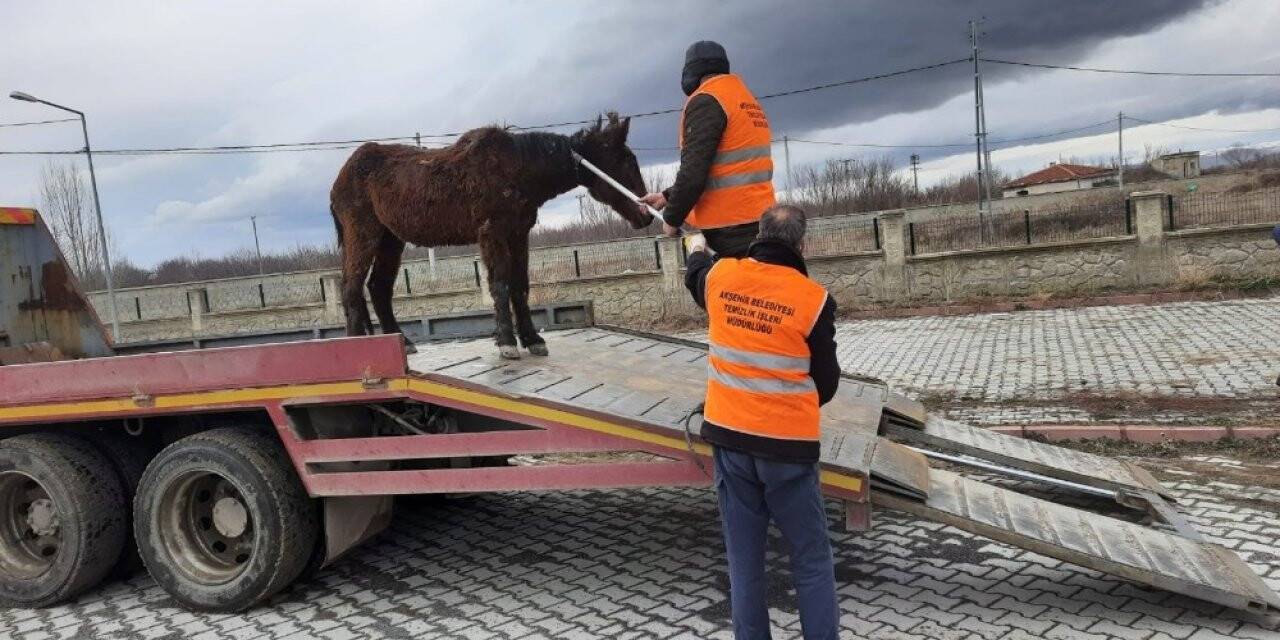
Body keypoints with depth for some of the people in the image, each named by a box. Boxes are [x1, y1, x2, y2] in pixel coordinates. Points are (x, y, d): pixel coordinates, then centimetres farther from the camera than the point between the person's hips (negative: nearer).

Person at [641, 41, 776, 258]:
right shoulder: (746, 99, 21)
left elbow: (694, 171, -17)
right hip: (758, 221, 9)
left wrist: (672, 218, -3)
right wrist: (667, 197, 24)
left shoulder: (706, 101, -9)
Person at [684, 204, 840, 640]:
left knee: (744, 556, 14)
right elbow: (826, 382, -2)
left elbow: (695, 273, 25)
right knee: (811, 558, 9)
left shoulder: (720, 276, -2)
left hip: (729, 436, 4)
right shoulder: (813, 299, -12)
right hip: (787, 444, -3)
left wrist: (697, 248, 48)